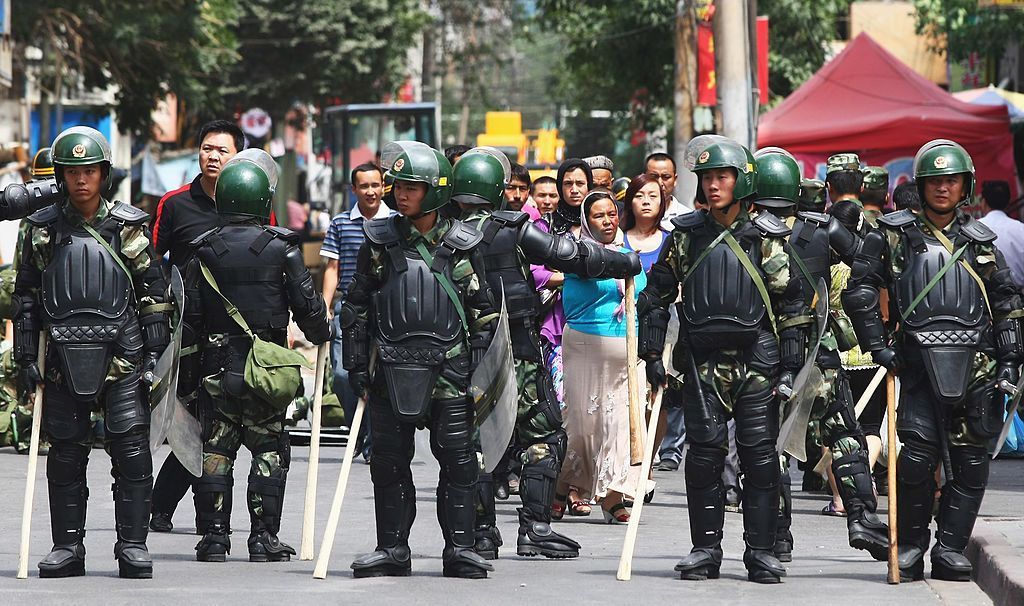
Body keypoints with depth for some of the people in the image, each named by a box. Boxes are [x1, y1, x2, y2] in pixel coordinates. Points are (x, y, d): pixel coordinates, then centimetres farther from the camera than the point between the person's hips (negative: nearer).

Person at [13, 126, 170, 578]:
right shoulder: (43, 230, 8)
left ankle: (133, 545, 0)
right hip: (64, 358, 2)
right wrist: (25, 357, 7)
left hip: (122, 357, -2)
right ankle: (67, 547, 13)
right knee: (65, 457, 5)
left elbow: (152, 292, 7)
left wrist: (156, 351, 2)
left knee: (131, 452, -6)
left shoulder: (129, 227, 5)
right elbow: (26, 297, 12)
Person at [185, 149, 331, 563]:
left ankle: (214, 536, 8)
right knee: (269, 451, 5)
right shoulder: (280, 249, -7)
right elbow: (307, 304, -5)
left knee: (216, 451, 8)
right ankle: (264, 537, 2)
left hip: (217, 368, 2)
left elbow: (191, 313, 1)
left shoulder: (204, 252, 0)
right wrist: (321, 335, 14)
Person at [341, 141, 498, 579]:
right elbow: (356, 307, 11)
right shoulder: (380, 242, 6)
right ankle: (392, 548, 14)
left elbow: (483, 311, 7)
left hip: (448, 370, -1)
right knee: (389, 461, 5)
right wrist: (356, 364, 6)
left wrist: (479, 364, 1)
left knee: (458, 460, -1)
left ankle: (460, 548, 5)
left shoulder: (462, 246, 3)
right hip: (390, 368, 2)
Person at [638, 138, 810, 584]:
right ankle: (705, 549, 8)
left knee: (760, 458, -1)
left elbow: (792, 305, 2)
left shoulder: (767, 237, 1)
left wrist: (790, 367, -3)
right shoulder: (687, 235, 7)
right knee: (703, 457, 0)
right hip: (703, 362, 2)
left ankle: (761, 551, 5)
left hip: (756, 362, -2)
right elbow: (655, 296, 14)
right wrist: (653, 355, 8)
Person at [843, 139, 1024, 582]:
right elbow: (859, 291, 5)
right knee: (917, 457, -10)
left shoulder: (980, 241, 15)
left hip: (975, 364, 3)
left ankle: (950, 550, 8)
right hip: (920, 362, -3)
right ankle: (910, 549, 3)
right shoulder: (894, 236, 6)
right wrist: (877, 345, -2)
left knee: (970, 461, 1)